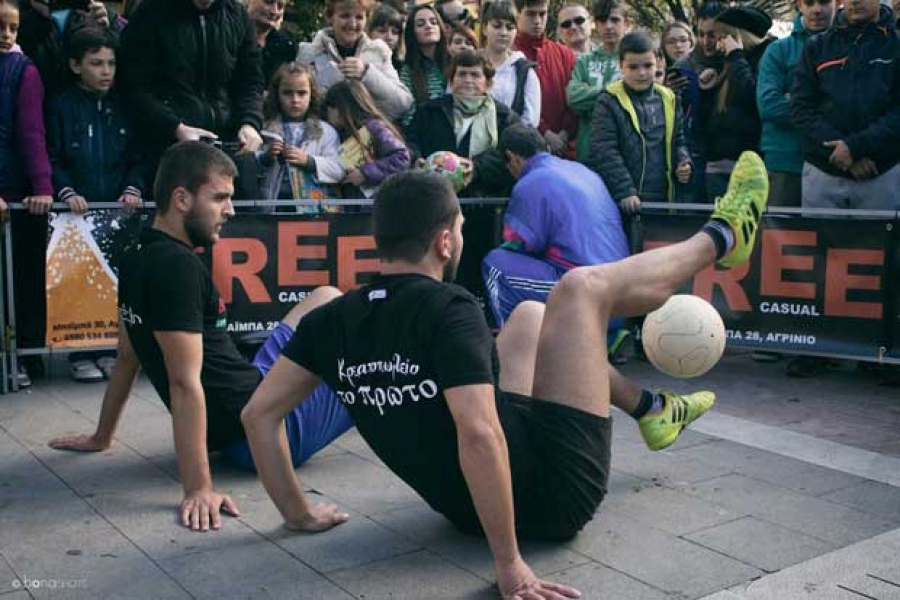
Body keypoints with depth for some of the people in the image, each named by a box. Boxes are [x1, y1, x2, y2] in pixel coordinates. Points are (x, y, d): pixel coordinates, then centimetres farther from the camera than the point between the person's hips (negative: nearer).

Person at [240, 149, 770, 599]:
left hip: (463, 508, 7)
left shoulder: (333, 320, -7)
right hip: (551, 492, -7)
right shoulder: (450, 309, -27)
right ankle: (722, 237, 26)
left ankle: (651, 411, 41)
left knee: (532, 314, 22)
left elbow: (259, 413, -5)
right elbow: (478, 435, -38)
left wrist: (299, 513, 1)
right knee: (584, 286, 0)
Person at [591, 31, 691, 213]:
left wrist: (683, 162, -1)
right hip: (621, 201, -5)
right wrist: (625, 192, -20)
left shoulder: (668, 99, 9)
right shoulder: (609, 101, -6)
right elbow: (604, 152, -12)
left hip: (662, 198, 5)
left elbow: (677, 139, 20)